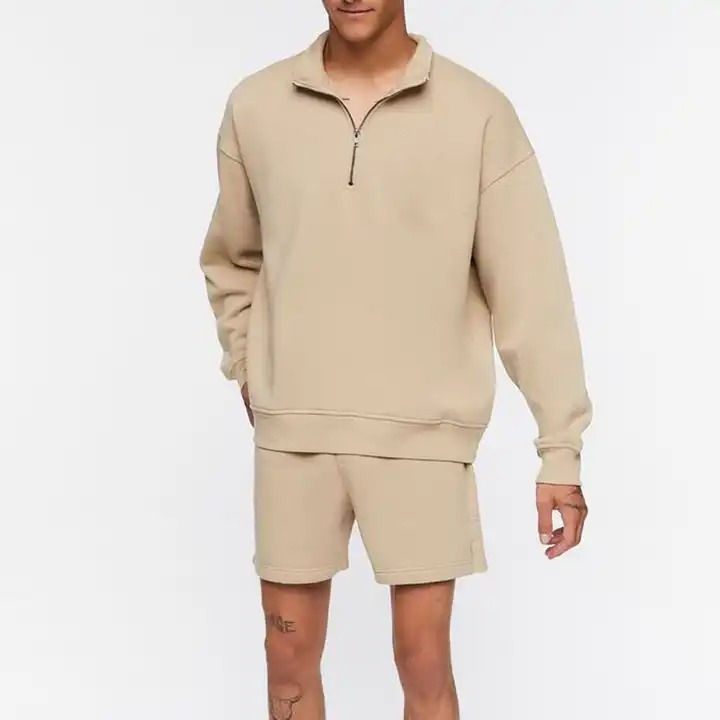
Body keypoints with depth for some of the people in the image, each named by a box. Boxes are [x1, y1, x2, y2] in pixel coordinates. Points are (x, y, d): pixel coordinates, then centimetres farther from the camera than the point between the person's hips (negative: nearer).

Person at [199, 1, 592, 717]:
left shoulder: (479, 113, -6)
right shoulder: (253, 107, 1)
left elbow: (531, 291, -6)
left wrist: (560, 449, -8)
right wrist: (251, 376, 7)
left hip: (423, 431, -2)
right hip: (292, 429, 2)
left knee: (424, 661, 4)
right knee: (290, 654, 12)